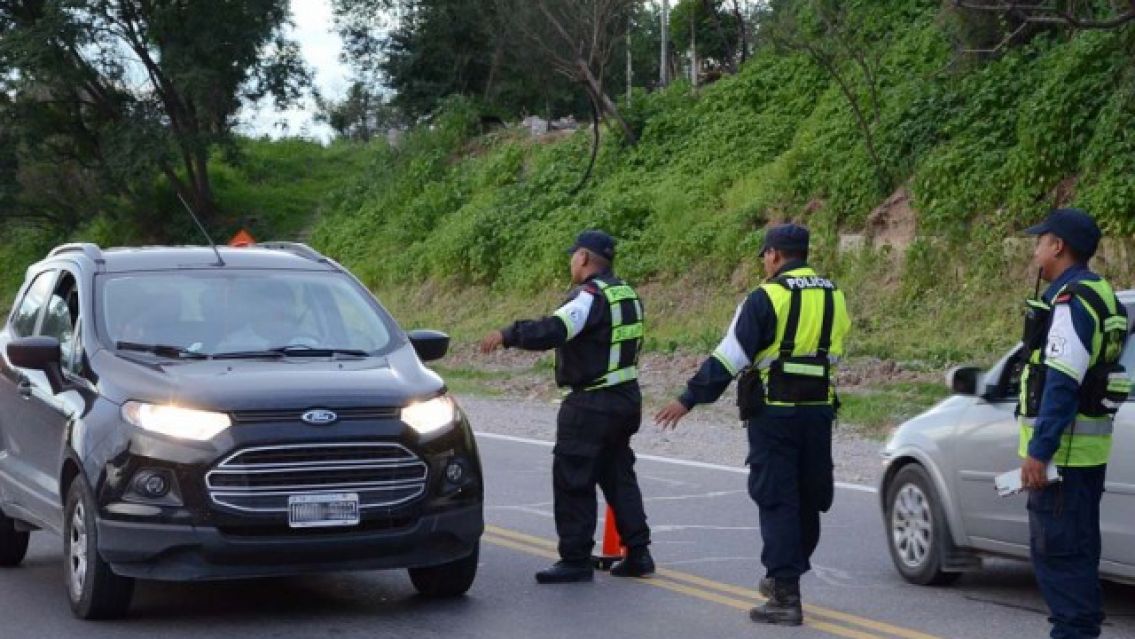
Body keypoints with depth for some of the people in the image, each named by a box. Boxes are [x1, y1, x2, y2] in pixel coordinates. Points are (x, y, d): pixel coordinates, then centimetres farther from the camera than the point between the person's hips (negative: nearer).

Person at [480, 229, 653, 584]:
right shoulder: (627, 295, 12)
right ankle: (637, 553, 17)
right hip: (626, 397, 9)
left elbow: (552, 331, -29)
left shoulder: (590, 297, -17)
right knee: (618, 476, 17)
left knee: (573, 481, -2)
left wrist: (507, 335, -24)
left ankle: (575, 560, 0)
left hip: (591, 404, -9)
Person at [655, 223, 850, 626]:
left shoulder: (766, 298, -11)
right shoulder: (833, 297, 9)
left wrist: (689, 400, -8)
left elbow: (730, 357, -13)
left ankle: (785, 596, -7)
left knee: (777, 503, -3)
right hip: (819, 412, 6)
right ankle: (784, 576, 32)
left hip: (774, 413, -6)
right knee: (808, 501, 17)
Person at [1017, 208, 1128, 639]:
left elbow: (1062, 385, -24)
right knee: (1075, 547, 16)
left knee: (1056, 550, -7)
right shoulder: (1098, 296, 16)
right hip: (1087, 447, 11)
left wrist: (1039, 450, -24)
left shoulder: (1071, 303, -17)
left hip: (1062, 451, -11)